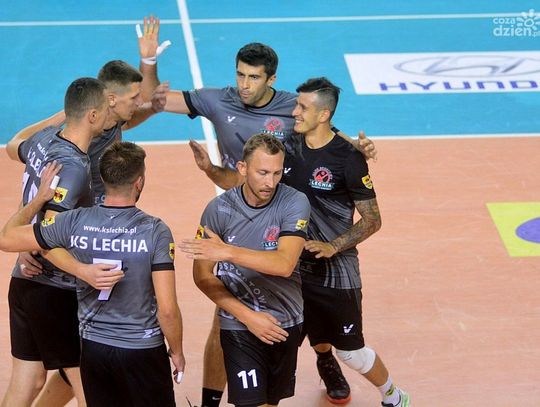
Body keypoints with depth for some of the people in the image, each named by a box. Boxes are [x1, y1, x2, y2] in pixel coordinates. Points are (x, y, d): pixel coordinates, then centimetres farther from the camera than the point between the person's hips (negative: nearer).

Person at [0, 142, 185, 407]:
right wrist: (177, 352, 0)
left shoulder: (74, 222, -10)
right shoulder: (155, 231, -17)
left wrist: (40, 198, 11)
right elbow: (167, 309, -17)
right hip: (143, 351, -3)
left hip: (94, 347, 3)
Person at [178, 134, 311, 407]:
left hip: (285, 324, 2)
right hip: (239, 326, -2)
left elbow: (285, 264, -25)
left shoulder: (294, 203, -12)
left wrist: (227, 251, -34)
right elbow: (202, 275, -5)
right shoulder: (219, 209, -11)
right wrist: (247, 315, -12)